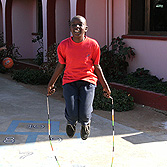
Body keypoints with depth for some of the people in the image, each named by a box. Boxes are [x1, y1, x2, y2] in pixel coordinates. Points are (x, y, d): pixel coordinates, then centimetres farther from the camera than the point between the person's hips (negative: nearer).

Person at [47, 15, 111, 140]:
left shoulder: (93, 44, -4)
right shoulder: (64, 45, -3)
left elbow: (96, 66, 6)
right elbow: (61, 65, 11)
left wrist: (105, 86, 7)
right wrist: (51, 83, 14)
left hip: (88, 81, 0)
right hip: (69, 81, 1)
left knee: (84, 115, -13)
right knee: (72, 115, -12)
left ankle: (85, 123, 28)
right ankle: (71, 122, 29)